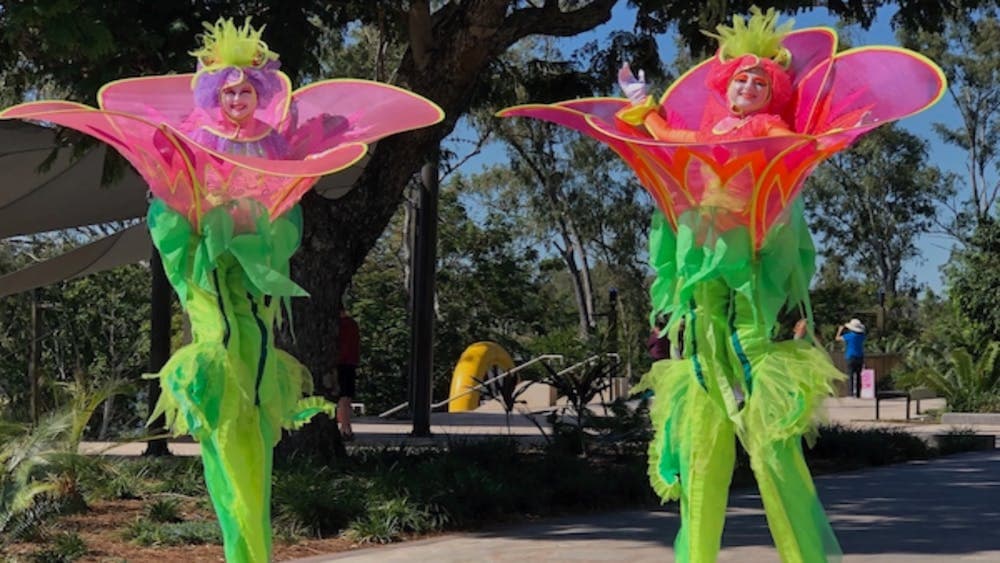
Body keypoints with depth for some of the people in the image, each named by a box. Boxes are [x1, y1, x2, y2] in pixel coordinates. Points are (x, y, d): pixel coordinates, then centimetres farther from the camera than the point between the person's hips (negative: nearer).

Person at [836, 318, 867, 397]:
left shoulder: (849, 336, -13)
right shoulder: (861, 335, 3)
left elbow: (838, 338, -1)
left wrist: (840, 330, 15)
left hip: (851, 358, -6)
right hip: (860, 357, 6)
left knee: (850, 376, -4)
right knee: (858, 376, 12)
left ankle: (851, 393, -11)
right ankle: (858, 393, 14)